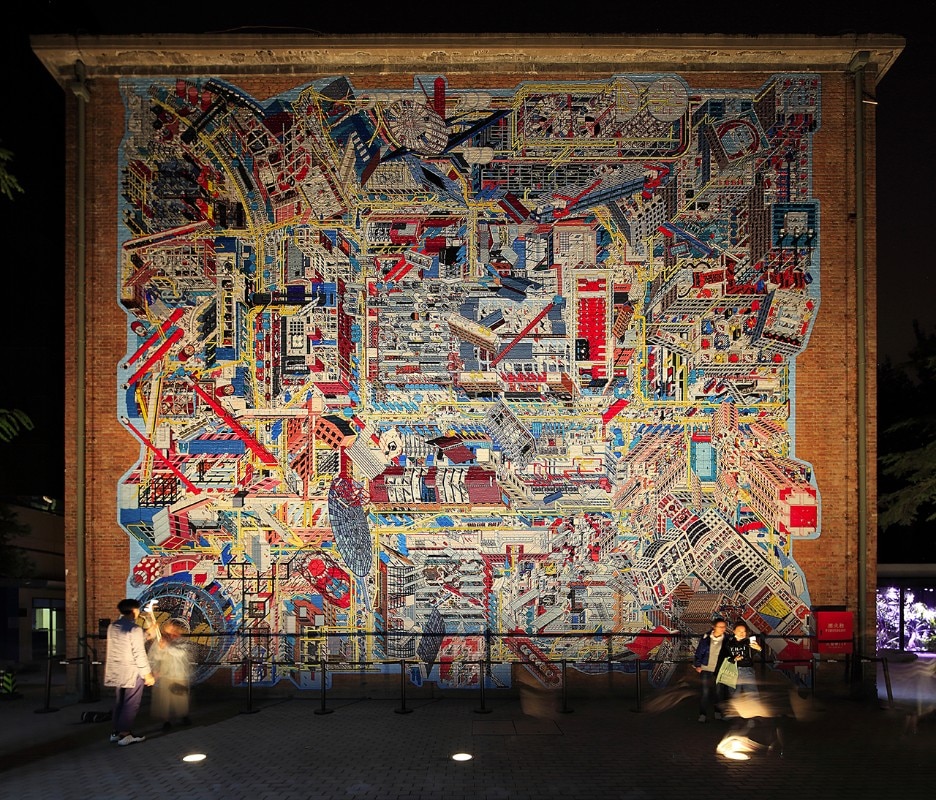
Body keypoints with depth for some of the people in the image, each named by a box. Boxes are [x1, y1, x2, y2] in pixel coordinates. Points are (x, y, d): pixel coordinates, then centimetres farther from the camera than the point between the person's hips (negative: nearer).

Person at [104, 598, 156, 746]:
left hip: (116, 671, 8)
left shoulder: (113, 626, 7)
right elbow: (139, 654, -18)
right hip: (131, 672, -8)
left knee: (119, 702, 16)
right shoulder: (134, 629, -17)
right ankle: (124, 734, 0)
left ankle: (116, 732, 21)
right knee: (131, 704, 0)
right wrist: (147, 673, -12)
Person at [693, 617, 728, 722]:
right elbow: (699, 652, -1)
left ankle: (717, 711, 26)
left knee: (718, 691, 10)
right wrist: (697, 665, -2)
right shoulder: (706, 638, -7)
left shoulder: (726, 639, -4)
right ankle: (703, 714, 5)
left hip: (719, 670, 1)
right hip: (706, 668, -1)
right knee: (705, 691, -2)